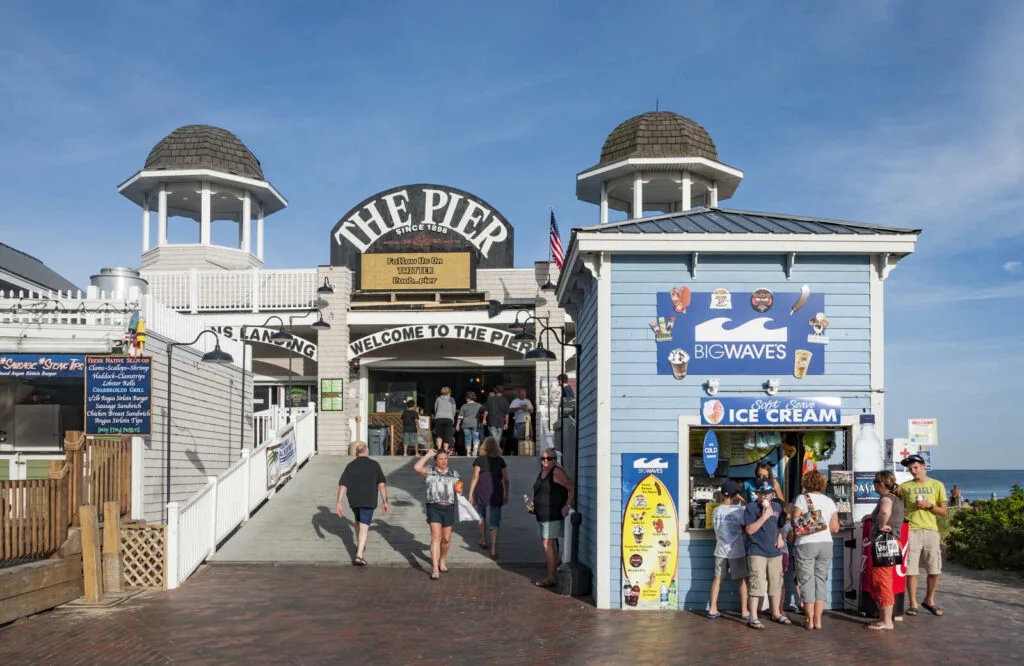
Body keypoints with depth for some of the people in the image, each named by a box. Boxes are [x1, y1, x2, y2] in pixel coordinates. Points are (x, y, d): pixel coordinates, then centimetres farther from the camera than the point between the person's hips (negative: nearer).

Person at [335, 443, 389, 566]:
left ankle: (360, 546, 40)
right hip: (369, 501, -3)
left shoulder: (350, 466, 2)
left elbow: (342, 485, -4)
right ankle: (359, 555, -17)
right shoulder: (374, 465, -3)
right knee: (364, 527, -5)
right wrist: (385, 502, -2)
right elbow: (382, 485, -7)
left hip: (354, 500, 3)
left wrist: (339, 504, -3)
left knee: (358, 521, 28)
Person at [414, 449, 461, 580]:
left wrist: (459, 490, -4)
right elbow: (417, 467, -15)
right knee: (436, 536, -14)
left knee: (446, 538, 9)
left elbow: (458, 489, 20)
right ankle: (435, 569, -16)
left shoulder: (454, 474, 14)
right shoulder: (430, 472, 3)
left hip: (449, 508, 4)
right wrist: (428, 455, -8)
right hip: (434, 507, -3)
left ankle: (442, 560, 36)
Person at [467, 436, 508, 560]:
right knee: (494, 521, 1)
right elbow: (505, 480, 6)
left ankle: (483, 541, 34)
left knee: (481, 516, 24)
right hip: (496, 493, 1)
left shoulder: (479, 460, -3)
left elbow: (475, 478, -4)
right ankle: (493, 550, -8)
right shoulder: (501, 461, 4)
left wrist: (470, 494, 2)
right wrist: (506, 495, 17)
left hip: (481, 492, -1)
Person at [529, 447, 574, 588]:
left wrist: (567, 506, -20)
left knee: (548, 544, -11)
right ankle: (550, 576, 19)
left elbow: (572, 488, -14)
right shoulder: (542, 473, 15)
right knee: (546, 544, 12)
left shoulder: (557, 472, -12)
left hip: (553, 515, -10)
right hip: (542, 515, 10)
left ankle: (551, 579, -8)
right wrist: (533, 504, 13)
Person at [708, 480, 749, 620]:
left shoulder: (716, 510, -2)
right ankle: (744, 611, 11)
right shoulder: (739, 510, -13)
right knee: (742, 580, 8)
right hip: (736, 551, -3)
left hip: (720, 550, 4)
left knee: (717, 578, 12)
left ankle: (713, 609, 13)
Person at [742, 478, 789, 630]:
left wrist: (780, 536, 9)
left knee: (776, 583, 14)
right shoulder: (751, 508, -9)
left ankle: (776, 613, 30)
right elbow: (749, 530, -17)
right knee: (757, 584, -11)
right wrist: (764, 516, -21)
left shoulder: (777, 506, 10)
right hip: (757, 553, -6)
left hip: (775, 552, 6)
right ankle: (753, 618, -8)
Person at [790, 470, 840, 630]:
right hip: (826, 543, 3)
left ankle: (809, 619, 7)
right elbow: (835, 527, 7)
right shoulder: (829, 501, 8)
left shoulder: (802, 498, -3)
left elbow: (795, 522, -11)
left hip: (805, 544, -3)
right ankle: (818, 619, 10)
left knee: (807, 581, 5)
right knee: (821, 580, 10)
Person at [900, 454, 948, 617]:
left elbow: (944, 511, 7)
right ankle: (913, 604, 8)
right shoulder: (904, 487, 9)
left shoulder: (937, 485, 8)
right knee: (911, 569, -2)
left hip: (931, 531, 0)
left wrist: (929, 506, -8)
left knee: (934, 570, 4)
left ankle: (929, 600, 23)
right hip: (911, 531, 0)